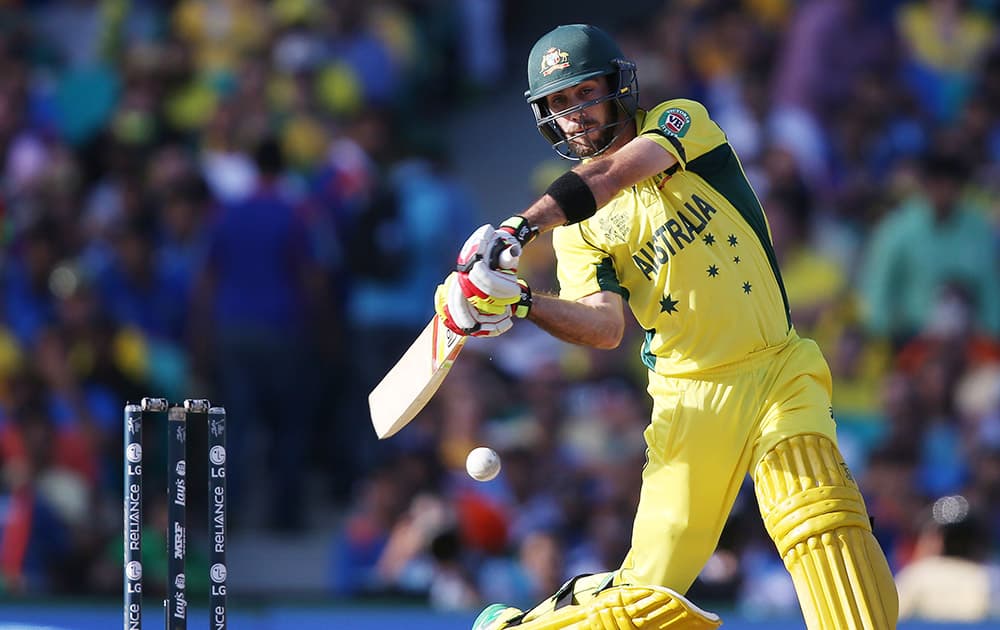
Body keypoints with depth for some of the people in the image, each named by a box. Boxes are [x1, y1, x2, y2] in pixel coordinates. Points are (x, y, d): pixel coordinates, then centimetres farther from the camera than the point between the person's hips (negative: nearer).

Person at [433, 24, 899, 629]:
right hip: (690, 393, 1)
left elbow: (616, 172, -19)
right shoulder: (575, 227, 9)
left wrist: (521, 227, -34)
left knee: (820, 514, -27)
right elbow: (605, 327, -9)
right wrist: (519, 303, -28)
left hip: (777, 370, -1)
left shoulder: (680, 121, 3)